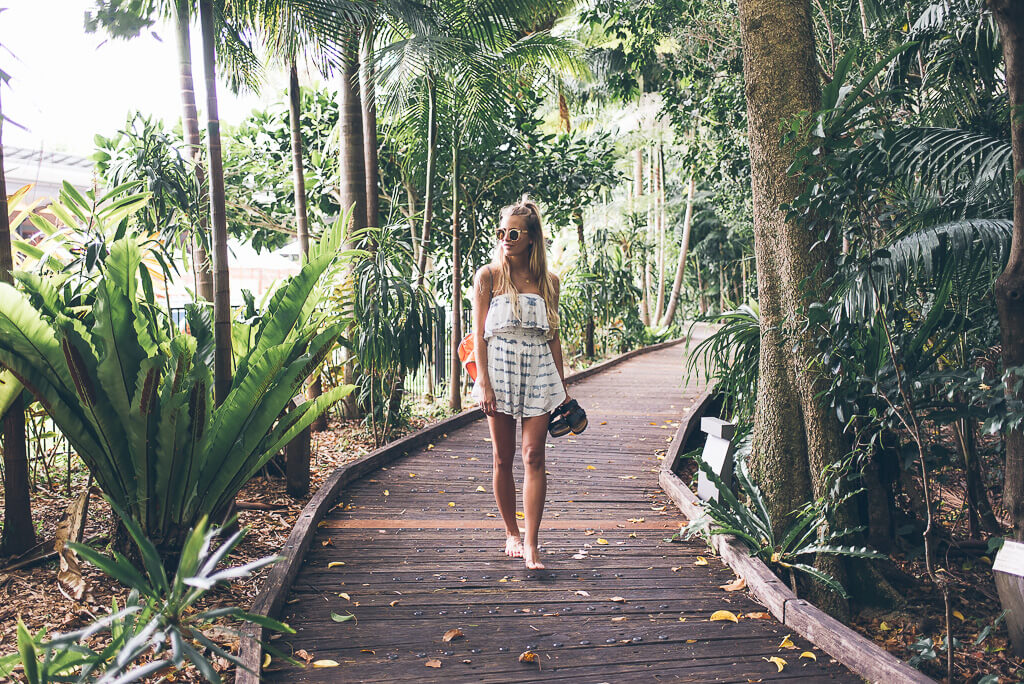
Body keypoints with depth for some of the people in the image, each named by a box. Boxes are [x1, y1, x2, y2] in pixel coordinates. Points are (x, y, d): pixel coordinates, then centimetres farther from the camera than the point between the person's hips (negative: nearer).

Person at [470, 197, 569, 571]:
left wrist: (562, 387, 11)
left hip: (538, 370, 1)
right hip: (500, 366, -1)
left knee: (533, 456, -6)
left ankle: (530, 542, -2)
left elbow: (553, 336, 12)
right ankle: (511, 533, 21)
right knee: (503, 458, 6)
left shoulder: (548, 281, 8)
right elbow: (479, 333, -1)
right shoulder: (487, 276, 2)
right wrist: (484, 383, -10)